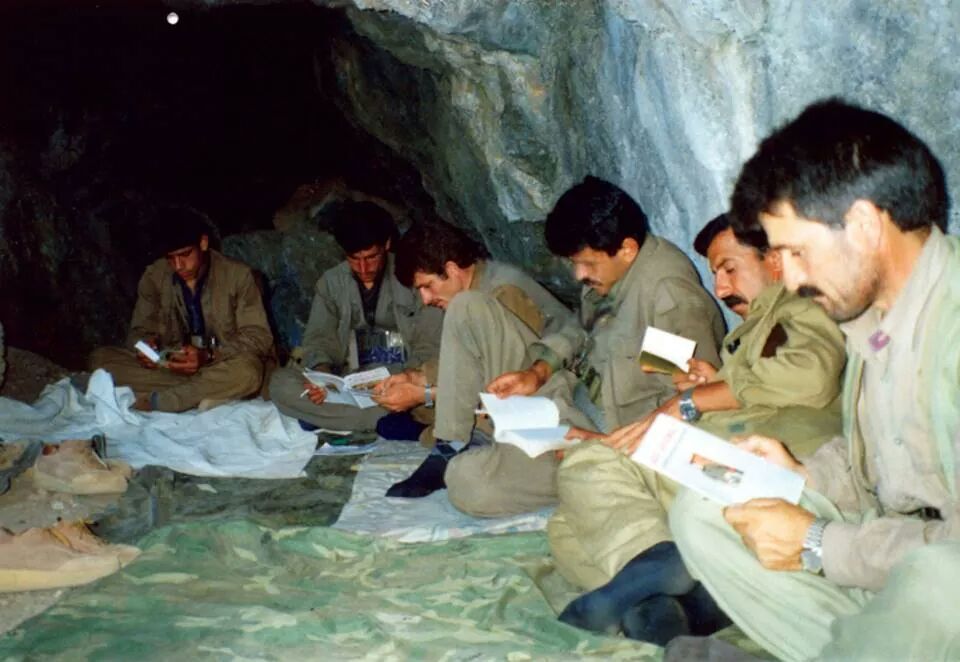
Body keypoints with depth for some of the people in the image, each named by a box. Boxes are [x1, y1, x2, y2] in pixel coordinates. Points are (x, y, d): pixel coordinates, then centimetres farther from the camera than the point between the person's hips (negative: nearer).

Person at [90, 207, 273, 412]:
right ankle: (202, 394, -25)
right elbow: (140, 331, 8)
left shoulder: (237, 275, -8)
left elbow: (259, 336, -11)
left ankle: (150, 401, -25)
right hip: (169, 369, 4)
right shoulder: (154, 277, 2)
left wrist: (209, 356, -27)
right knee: (100, 357, -16)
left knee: (246, 371, -38)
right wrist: (145, 345, -18)